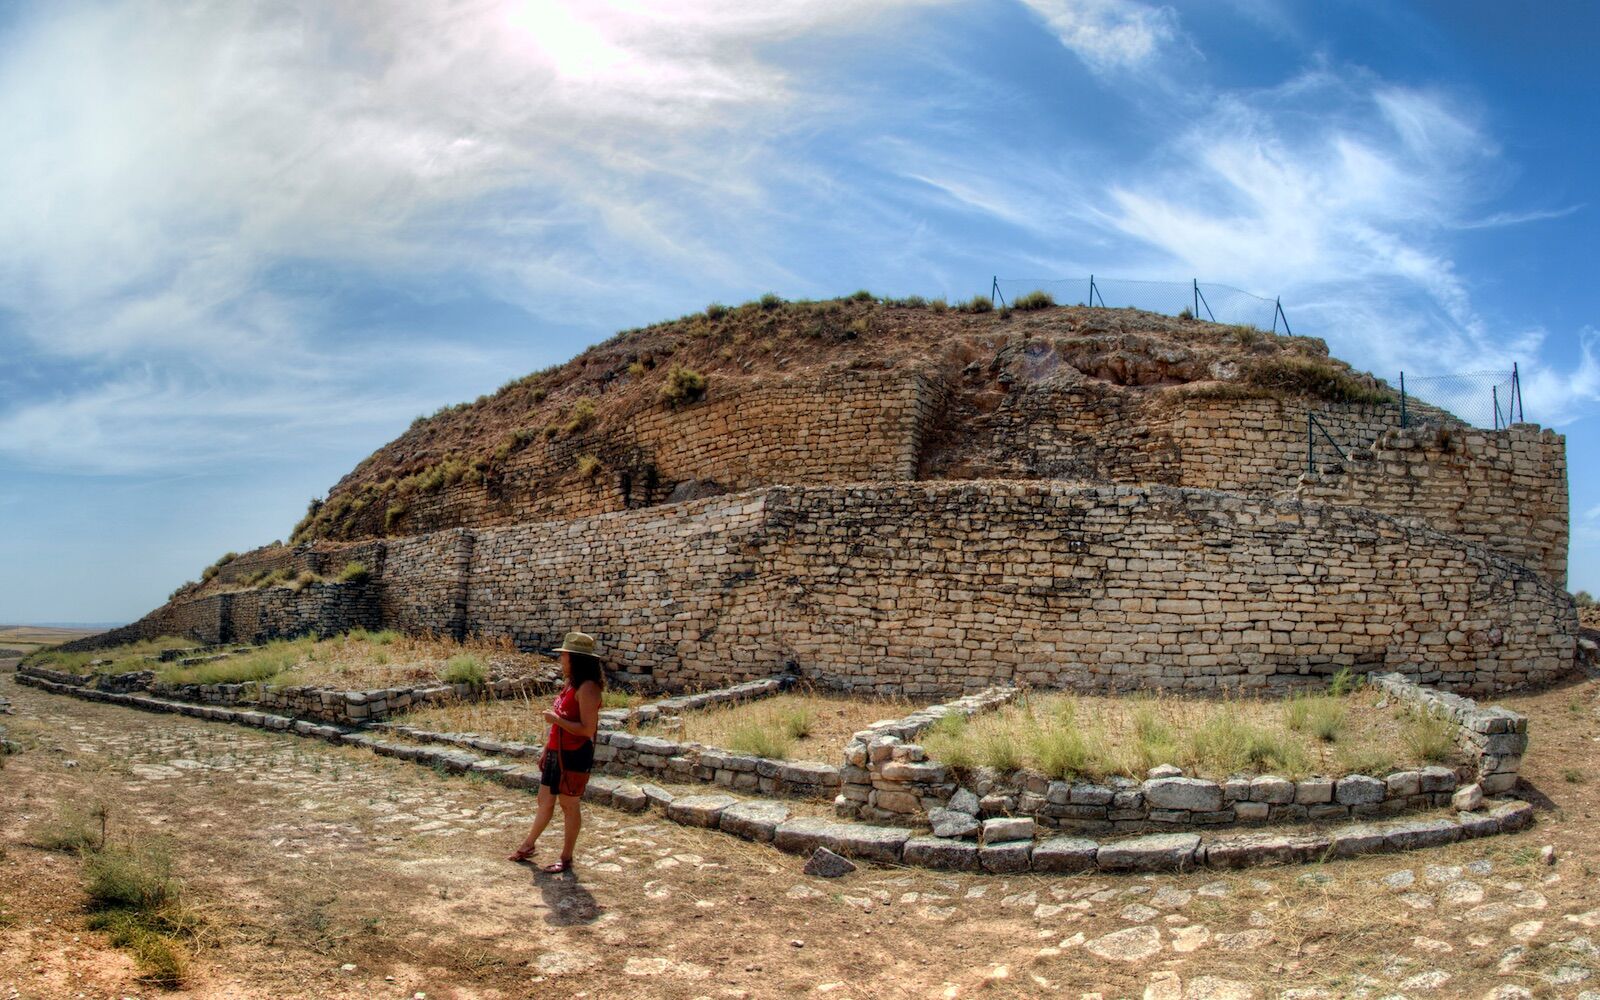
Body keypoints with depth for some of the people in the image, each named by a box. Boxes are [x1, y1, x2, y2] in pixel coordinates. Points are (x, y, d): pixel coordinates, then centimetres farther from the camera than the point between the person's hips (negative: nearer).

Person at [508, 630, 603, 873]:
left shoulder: (587, 688, -19)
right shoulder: (570, 684, 11)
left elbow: (587, 729, -24)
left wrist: (556, 719, -19)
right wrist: (546, 751, 19)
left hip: (574, 756, -9)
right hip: (556, 753, 9)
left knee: (569, 806, 4)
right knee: (545, 801, 20)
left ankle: (566, 859, 17)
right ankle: (529, 845, 38)